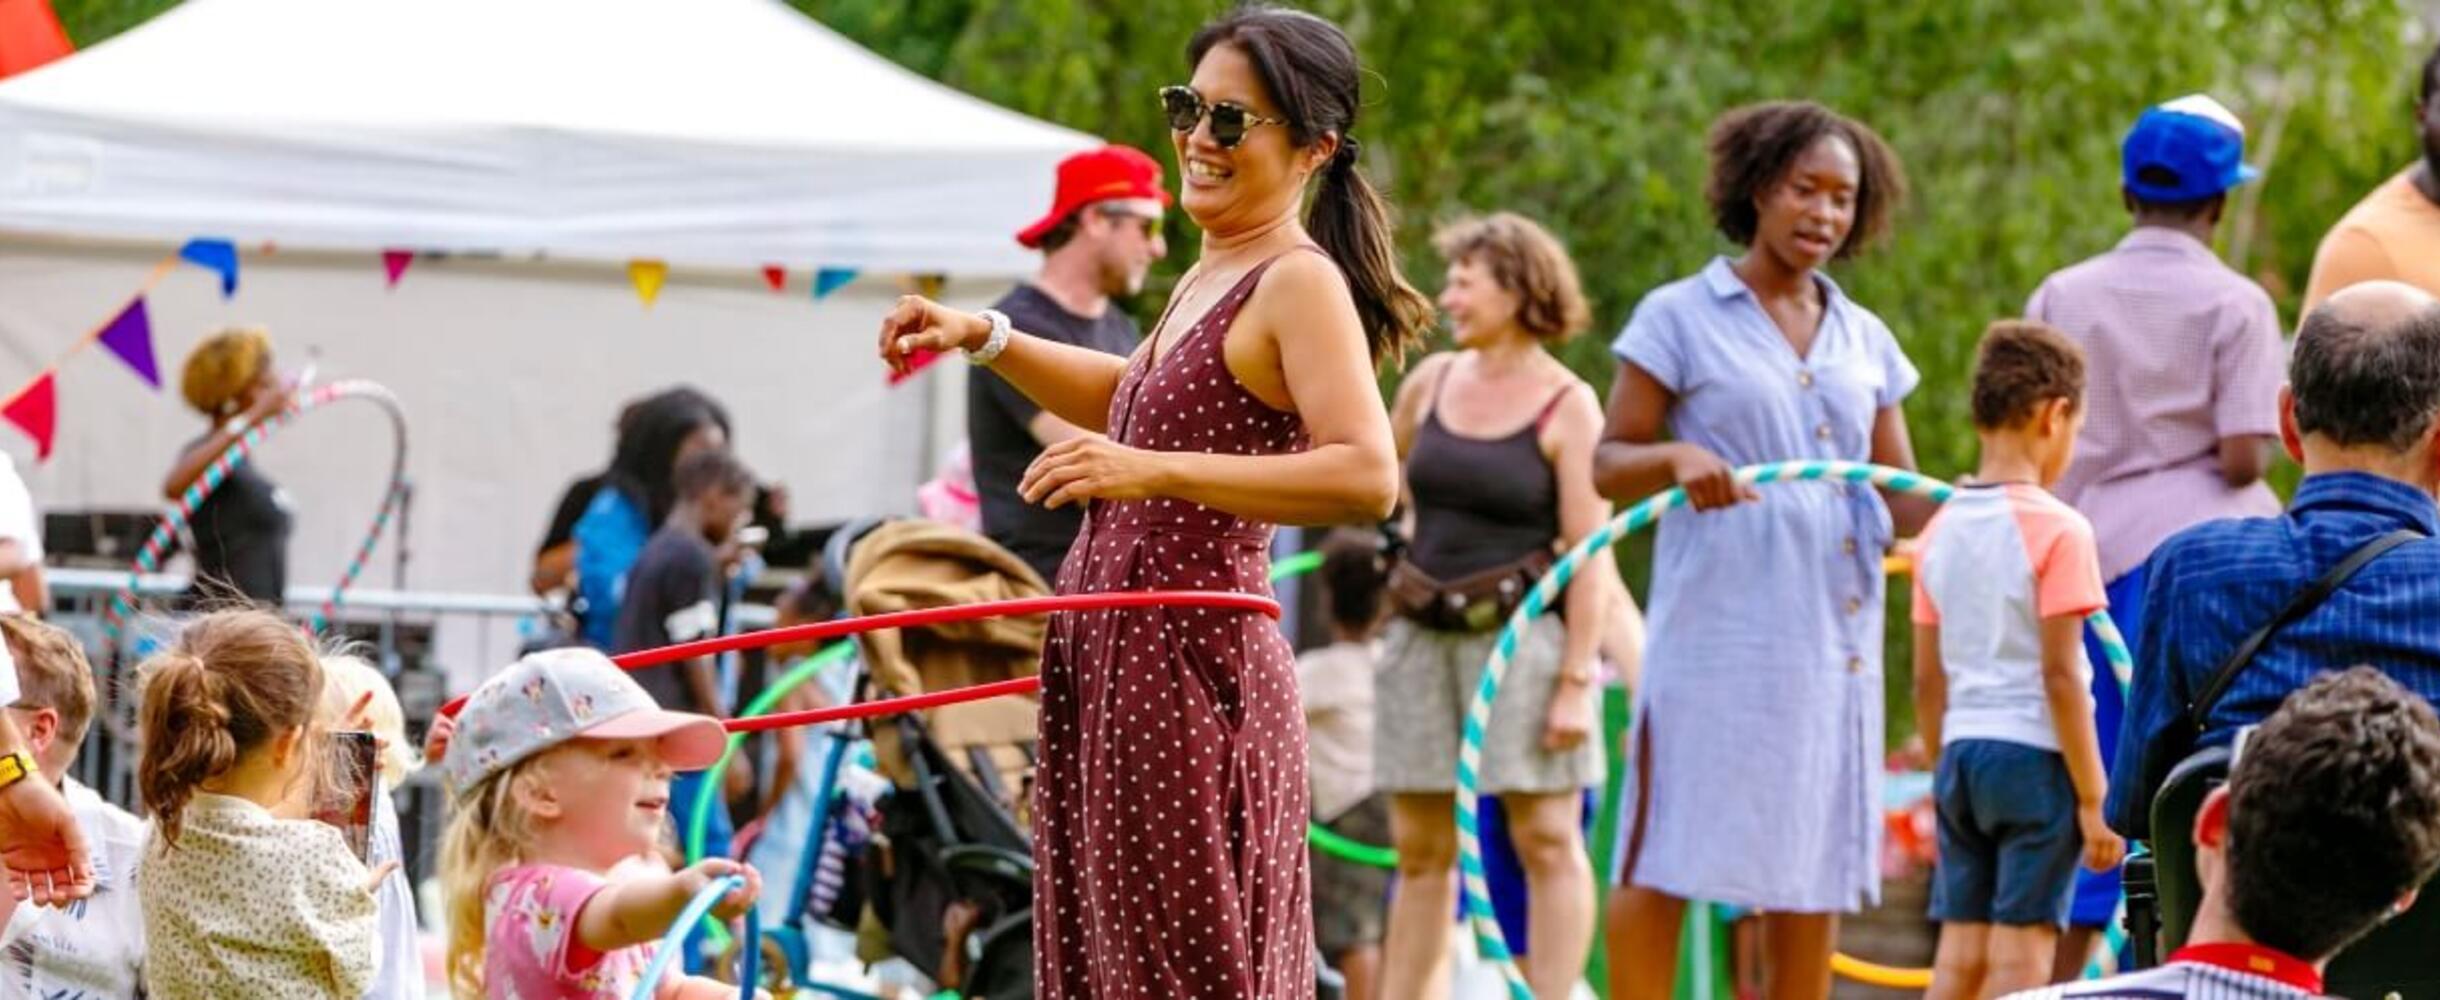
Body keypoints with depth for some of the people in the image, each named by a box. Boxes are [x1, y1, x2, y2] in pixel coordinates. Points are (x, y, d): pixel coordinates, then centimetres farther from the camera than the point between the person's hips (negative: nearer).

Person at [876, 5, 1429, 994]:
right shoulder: (1212, 278, 17)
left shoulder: (1297, 281, -13)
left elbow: (1368, 476, -27)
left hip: (1191, 670, -10)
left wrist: (1155, 473, -31)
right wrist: (983, 338, 26)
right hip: (1114, 662, 10)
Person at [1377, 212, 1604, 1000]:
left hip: (1521, 631, -5)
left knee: (1545, 837, -5)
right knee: (1420, 846, 9)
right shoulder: (1431, 382, 9)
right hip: (1422, 634, 5)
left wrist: (1577, 680, -14)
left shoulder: (1567, 406, -6)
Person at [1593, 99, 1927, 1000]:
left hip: (1833, 637, 5)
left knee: (1814, 866, 7)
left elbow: (1897, 499, 14)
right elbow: (1608, 465, -1)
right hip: (1714, 631, -5)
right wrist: (1677, 458, -23)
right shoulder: (1681, 318, 1)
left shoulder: (1865, 341, 15)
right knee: (1666, 857, -5)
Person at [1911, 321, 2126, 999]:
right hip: (2035, 756, -6)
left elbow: (1927, 680, 11)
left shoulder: (1941, 529, 8)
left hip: (1962, 752, 6)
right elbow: (2060, 676, -14)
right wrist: (2094, 798, -10)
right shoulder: (2058, 530, -10)